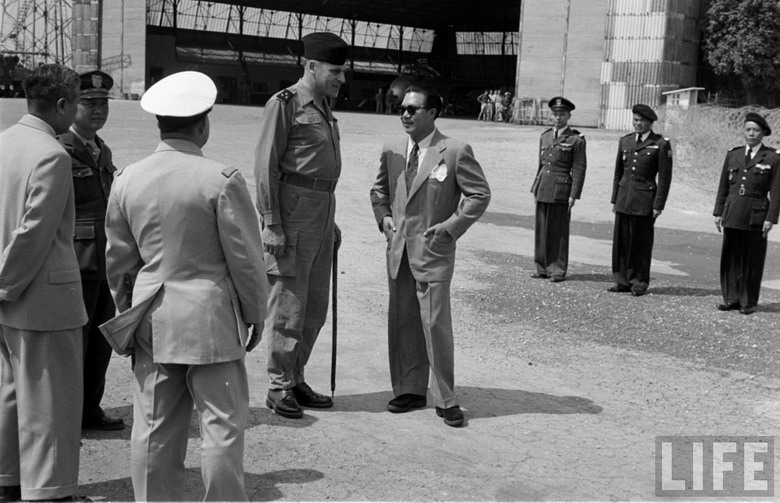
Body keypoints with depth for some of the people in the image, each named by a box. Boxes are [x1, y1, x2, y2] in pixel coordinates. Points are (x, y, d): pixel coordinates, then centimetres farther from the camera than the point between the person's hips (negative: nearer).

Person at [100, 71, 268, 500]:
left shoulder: (128, 179, 2)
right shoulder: (221, 180, -14)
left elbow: (118, 259, 9)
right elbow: (245, 258, -9)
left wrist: (128, 311, 22)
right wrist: (255, 313, 4)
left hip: (152, 320, 5)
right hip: (211, 318, -5)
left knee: (153, 429, 12)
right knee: (222, 425, 5)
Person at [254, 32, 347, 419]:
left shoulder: (324, 107, 17)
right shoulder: (284, 104, -8)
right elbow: (265, 167, -13)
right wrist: (272, 225, -18)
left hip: (322, 212, 8)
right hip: (292, 212, -8)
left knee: (315, 305, 12)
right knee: (288, 304, -2)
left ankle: (296, 379, 23)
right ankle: (279, 387, 8)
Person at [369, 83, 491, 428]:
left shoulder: (455, 152, -7)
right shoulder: (392, 152, 9)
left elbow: (480, 194, -4)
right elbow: (379, 189, 24)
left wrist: (450, 227, -10)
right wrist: (383, 217, 7)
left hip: (433, 251, -5)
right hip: (398, 248, 5)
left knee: (435, 323, -6)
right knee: (401, 321, 10)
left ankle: (445, 399, 5)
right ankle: (409, 390, 23)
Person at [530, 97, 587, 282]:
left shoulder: (576, 140, -4)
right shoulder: (545, 137, 14)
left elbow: (579, 169, -6)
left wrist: (574, 195, -11)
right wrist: (535, 188, 15)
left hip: (561, 190, -5)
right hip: (543, 189, 5)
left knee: (559, 231, 1)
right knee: (541, 229, 7)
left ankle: (558, 270, 9)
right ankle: (542, 268, 16)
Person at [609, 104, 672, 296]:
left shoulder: (661, 144, -4)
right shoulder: (625, 141, 10)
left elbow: (664, 178, -5)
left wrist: (658, 205, -9)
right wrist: (614, 199, 12)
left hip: (645, 200, -4)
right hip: (624, 198, 4)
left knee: (641, 242, 2)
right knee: (621, 240, 6)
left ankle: (639, 283, 11)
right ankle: (622, 280, 15)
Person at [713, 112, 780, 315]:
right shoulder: (733, 155, 11)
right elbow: (723, 186, 13)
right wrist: (718, 212, 7)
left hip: (756, 216, -3)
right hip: (732, 215, 3)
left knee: (752, 260, 2)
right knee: (730, 257, 6)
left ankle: (749, 302, 10)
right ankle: (731, 298, 16)